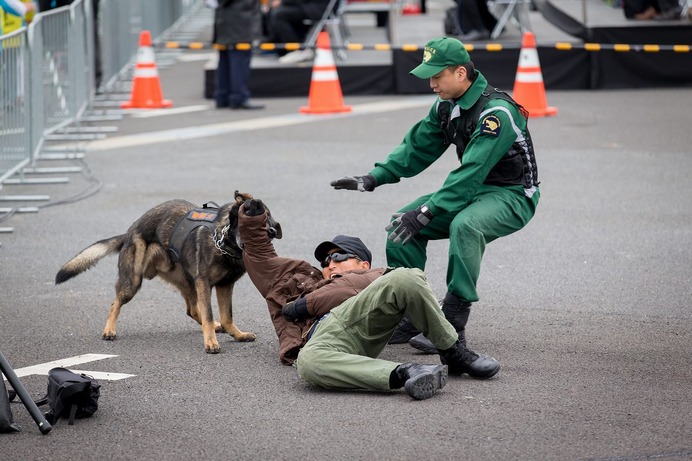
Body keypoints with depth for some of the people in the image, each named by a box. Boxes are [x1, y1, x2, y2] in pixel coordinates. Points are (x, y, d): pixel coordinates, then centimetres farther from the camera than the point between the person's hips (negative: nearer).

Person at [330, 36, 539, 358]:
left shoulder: (496, 112, -25)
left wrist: (427, 211, -36)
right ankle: (408, 317, 2)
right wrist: (372, 179, -2)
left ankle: (454, 326, -31)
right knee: (403, 224, -3)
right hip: (475, 190, 9)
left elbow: (472, 172, -32)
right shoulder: (446, 106, 2)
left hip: (513, 196, -9)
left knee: (464, 225, -37)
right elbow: (417, 148, 10)